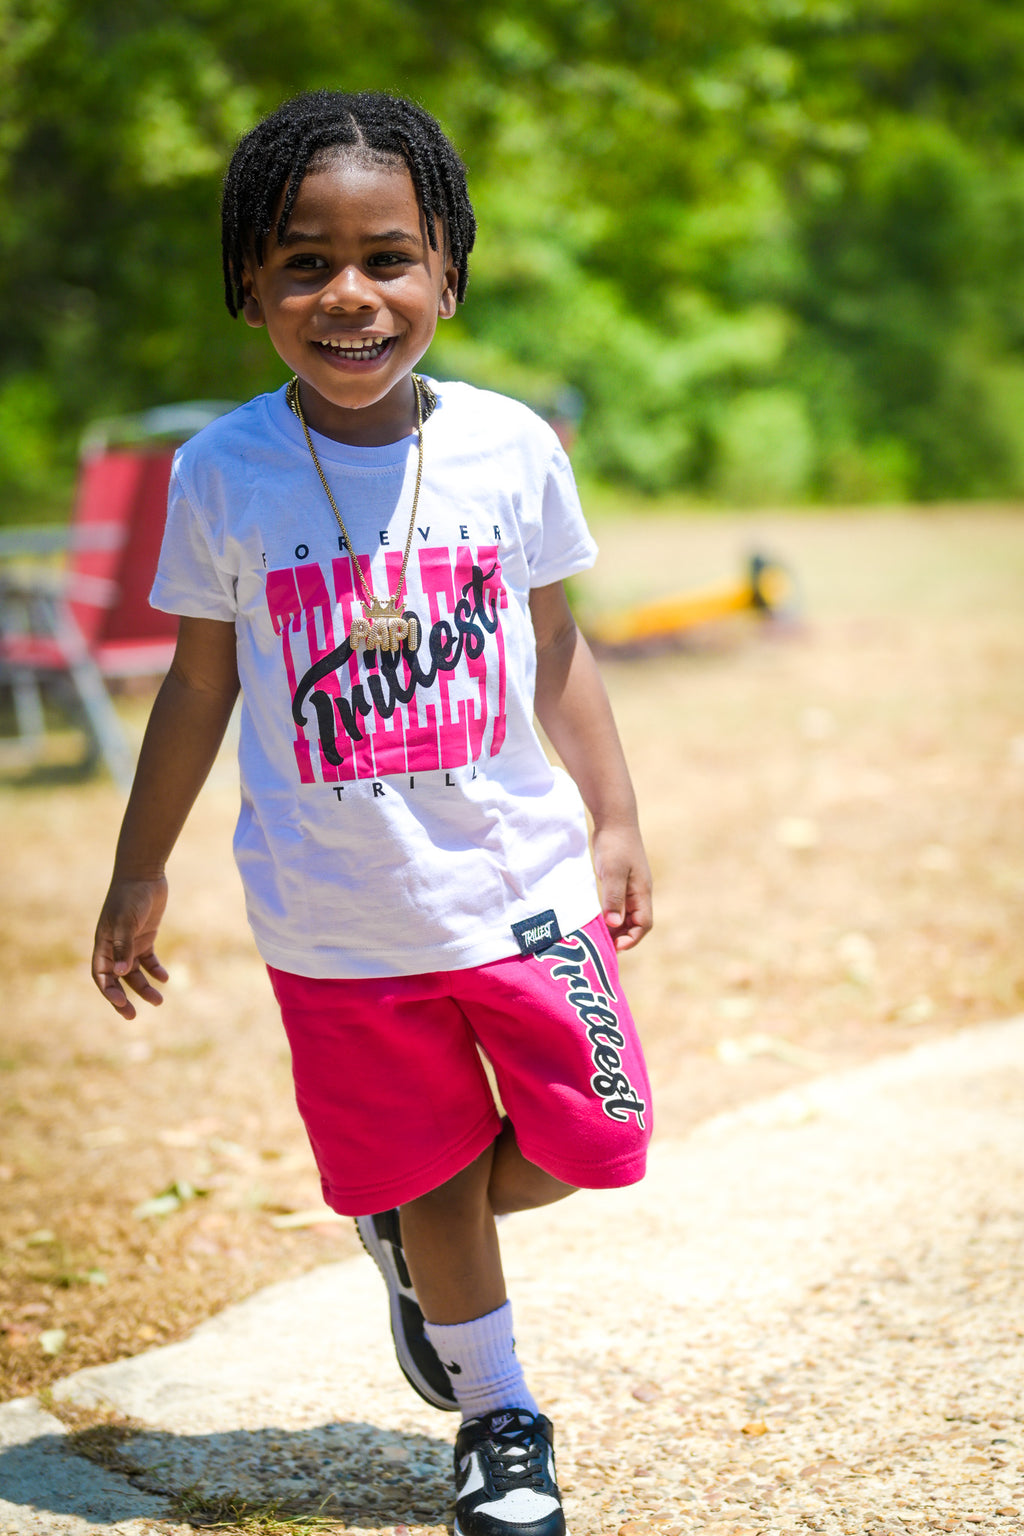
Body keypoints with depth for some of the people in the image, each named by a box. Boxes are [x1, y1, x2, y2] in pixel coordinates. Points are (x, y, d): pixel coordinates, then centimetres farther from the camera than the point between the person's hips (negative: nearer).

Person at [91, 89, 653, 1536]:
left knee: (590, 1140, 3)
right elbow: (201, 683, 2)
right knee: (427, 1166, 11)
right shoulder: (222, 475, -8)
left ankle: (407, 1227, 34)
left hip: (518, 878, 1)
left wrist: (617, 820, 6)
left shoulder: (511, 448, -6)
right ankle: (499, 1414, 34)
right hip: (335, 918, -1)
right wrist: (141, 871, 7)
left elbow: (555, 648, 6)